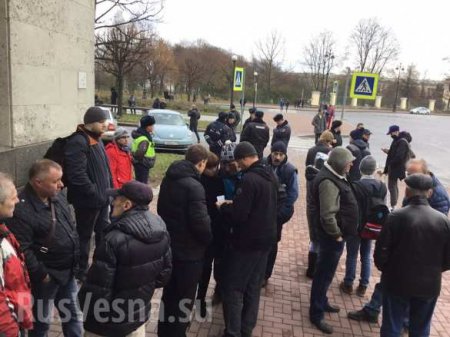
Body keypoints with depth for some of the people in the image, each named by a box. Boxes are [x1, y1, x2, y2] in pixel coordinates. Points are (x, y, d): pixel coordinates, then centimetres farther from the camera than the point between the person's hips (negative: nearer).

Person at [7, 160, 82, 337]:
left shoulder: (57, 196, 1)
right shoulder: (21, 210, -25)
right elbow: (22, 250, -24)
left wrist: (76, 258, 11)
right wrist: (41, 274, -17)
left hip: (67, 270, 7)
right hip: (47, 274, -7)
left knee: (73, 314, 21)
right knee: (42, 319, 14)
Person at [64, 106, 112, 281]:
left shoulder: (97, 140, 11)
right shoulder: (78, 142, -20)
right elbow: (77, 175, -27)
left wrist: (110, 189, 11)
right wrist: (94, 194, -23)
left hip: (102, 197, 9)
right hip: (88, 200, -9)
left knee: (104, 232, 21)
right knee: (84, 235, 6)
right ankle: (81, 272, 22)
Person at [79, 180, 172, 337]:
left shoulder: (114, 240, -31)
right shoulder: (161, 230, -9)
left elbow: (98, 288, -24)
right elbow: (165, 272, 2)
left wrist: (84, 304, -3)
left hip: (108, 323, -5)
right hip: (139, 313, 6)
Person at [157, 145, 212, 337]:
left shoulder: (169, 179, 3)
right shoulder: (193, 186, -24)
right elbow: (201, 222, -25)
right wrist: (208, 240, -6)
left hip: (169, 246, 9)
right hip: (188, 251, -9)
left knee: (169, 294, 24)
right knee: (184, 299, 10)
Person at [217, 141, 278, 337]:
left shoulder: (249, 179, -22)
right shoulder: (271, 176, 7)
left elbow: (238, 214, -23)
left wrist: (224, 206, -4)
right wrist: (235, 203, 11)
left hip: (248, 241, -9)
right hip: (266, 238, 9)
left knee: (233, 287, 3)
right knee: (253, 287, 16)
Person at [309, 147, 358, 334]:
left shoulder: (334, 176, 8)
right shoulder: (328, 182, -26)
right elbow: (328, 215, -31)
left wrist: (339, 232, 16)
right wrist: (336, 234, -18)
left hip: (335, 233, 10)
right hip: (331, 236, -10)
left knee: (326, 271, 23)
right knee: (324, 273, 2)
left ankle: (322, 302, 40)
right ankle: (316, 314, 16)